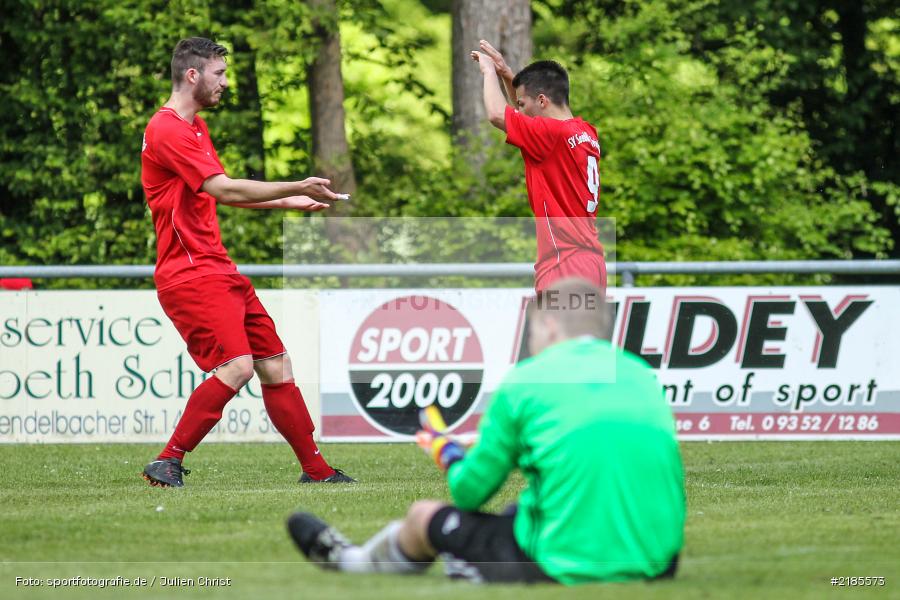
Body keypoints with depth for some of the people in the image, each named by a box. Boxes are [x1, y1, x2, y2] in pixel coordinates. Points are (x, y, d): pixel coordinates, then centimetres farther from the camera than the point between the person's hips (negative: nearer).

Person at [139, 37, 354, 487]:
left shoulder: (194, 127, 19)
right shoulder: (168, 130, -14)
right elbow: (223, 189, -22)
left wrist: (288, 202, 24)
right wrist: (296, 188, -20)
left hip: (219, 271, 10)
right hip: (190, 274, -10)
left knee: (275, 366, 8)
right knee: (236, 365, -22)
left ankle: (315, 470, 13)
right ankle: (167, 463, -15)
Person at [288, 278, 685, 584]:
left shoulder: (525, 381, -3)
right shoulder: (645, 377, 11)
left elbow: (470, 492, 4)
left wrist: (449, 455, 28)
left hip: (565, 567, -5)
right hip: (658, 563, 5)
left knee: (424, 516, 19)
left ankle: (351, 560, 51)